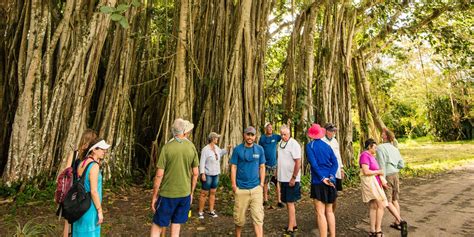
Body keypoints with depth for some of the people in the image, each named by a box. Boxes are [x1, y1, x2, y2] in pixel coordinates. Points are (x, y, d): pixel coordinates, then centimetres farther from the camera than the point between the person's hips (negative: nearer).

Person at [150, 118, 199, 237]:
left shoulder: (167, 147, -11)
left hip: (167, 194, -3)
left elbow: (159, 175, -12)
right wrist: (191, 193, 15)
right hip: (185, 194, 3)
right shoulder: (192, 147, -2)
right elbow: (195, 173, 3)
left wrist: (154, 196, -1)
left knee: (157, 227, 11)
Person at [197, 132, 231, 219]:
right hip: (208, 175, -7)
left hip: (216, 174, 7)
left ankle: (211, 211, 22)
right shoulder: (205, 149, -16)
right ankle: (200, 212, 12)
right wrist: (202, 174, -21)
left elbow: (220, 152, 29)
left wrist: (227, 149, 14)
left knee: (213, 193, 13)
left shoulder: (216, 147, 6)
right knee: (204, 193, 1)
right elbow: (202, 162, -17)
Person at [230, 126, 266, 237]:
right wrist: (234, 185, -6)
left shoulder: (260, 149, 3)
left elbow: (262, 167, 7)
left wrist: (261, 184, 1)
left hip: (256, 188, 1)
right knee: (239, 217, 11)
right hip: (241, 189, 0)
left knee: (258, 217, -2)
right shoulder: (237, 149, -2)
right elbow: (233, 167, -1)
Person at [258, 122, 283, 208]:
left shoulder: (276, 137, 2)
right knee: (265, 182, 7)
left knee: (277, 182, -2)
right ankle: (265, 200, 20)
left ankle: (279, 201, 5)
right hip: (265, 164, 0)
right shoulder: (262, 138, 2)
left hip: (274, 163, 0)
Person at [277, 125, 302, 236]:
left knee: (290, 203, -3)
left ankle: (290, 229, 5)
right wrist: (278, 174, 15)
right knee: (288, 202, 15)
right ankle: (294, 224, 29)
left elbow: (298, 162, -18)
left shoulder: (294, 144, -15)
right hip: (283, 178, 8)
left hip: (291, 179, -8)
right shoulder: (280, 143, 9)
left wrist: (293, 178, -19)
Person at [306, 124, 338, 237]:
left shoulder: (310, 146, -4)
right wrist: (331, 176, -8)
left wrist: (323, 178, -14)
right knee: (329, 211, 17)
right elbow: (335, 163, 0)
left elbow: (314, 163, -16)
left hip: (318, 182, -6)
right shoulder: (327, 146, 11)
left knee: (320, 212, -1)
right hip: (330, 182, 6)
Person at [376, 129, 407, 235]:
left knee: (388, 202, -2)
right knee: (395, 200, 16)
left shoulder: (380, 148, -13)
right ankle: (397, 223, 22)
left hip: (387, 176, -7)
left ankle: (400, 221, -13)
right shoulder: (395, 149, 8)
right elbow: (401, 164, 8)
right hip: (395, 175, 7)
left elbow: (382, 165, -19)